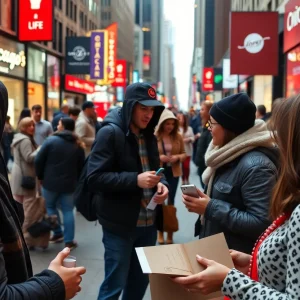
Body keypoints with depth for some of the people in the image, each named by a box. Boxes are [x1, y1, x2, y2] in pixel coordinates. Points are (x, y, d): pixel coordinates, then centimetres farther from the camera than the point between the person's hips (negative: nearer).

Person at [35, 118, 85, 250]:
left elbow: (38, 161, -10)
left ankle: (58, 233, 20)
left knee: (50, 206, 19)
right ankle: (69, 241, 7)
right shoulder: (78, 145, 4)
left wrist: (41, 176, 5)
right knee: (68, 211, 8)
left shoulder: (51, 140, -10)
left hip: (50, 182, -3)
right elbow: (81, 166, 8)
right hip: (69, 184, 3)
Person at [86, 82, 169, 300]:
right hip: (120, 225, -7)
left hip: (148, 223, 7)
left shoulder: (149, 136, 10)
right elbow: (94, 177, -18)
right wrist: (135, 180, -26)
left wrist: (161, 183, -4)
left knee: (140, 281, 19)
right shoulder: (110, 133, -13)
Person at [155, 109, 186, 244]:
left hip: (173, 173, 2)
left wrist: (178, 157, -14)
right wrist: (159, 157, -21)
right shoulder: (154, 137, -10)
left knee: (171, 201, 9)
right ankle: (160, 231, 19)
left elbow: (184, 153, 7)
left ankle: (170, 231, 20)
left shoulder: (178, 137, -1)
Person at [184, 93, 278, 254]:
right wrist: (201, 203, 1)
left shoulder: (255, 166, -24)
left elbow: (261, 223, -29)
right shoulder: (229, 155, 6)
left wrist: (210, 208, -26)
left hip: (237, 258, -9)